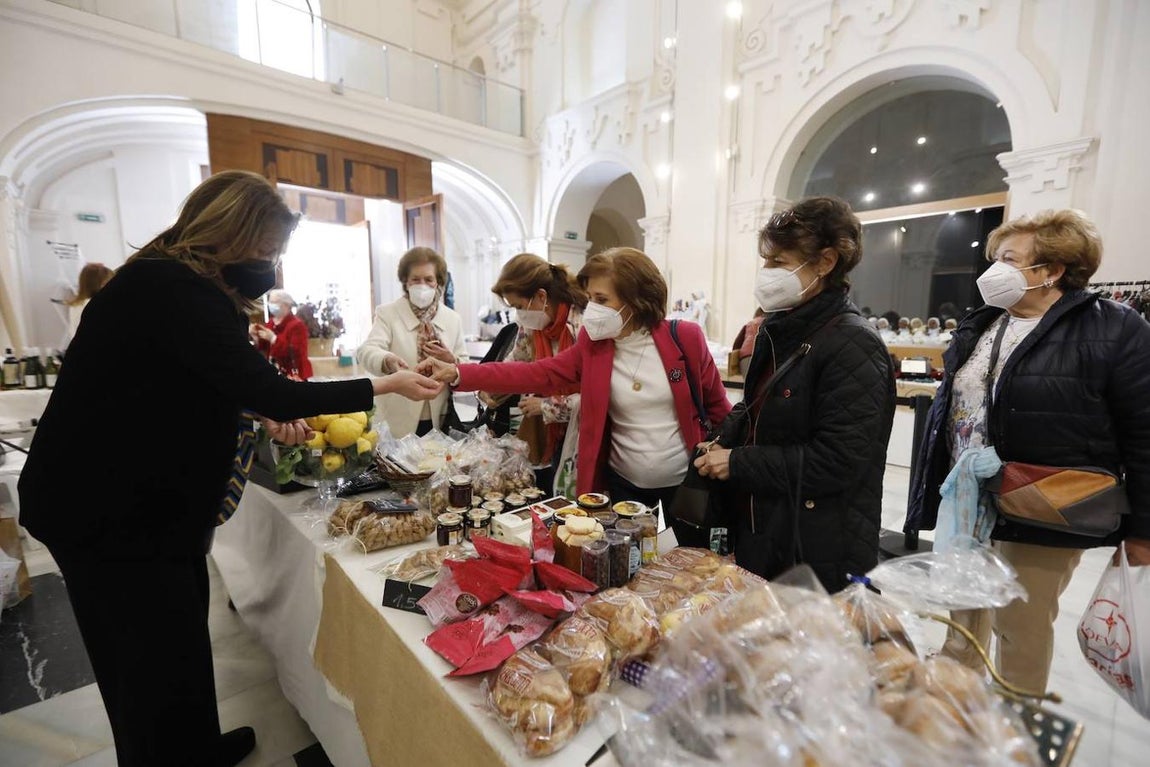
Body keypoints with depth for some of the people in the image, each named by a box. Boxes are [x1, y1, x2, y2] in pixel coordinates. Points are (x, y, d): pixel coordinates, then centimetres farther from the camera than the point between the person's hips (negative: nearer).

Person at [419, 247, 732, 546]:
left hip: (685, 480, -2)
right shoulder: (592, 344, -4)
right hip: (624, 482, 2)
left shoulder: (685, 337, -11)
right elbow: (539, 374, -12)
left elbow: (717, 405, -1)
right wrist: (458, 374, -20)